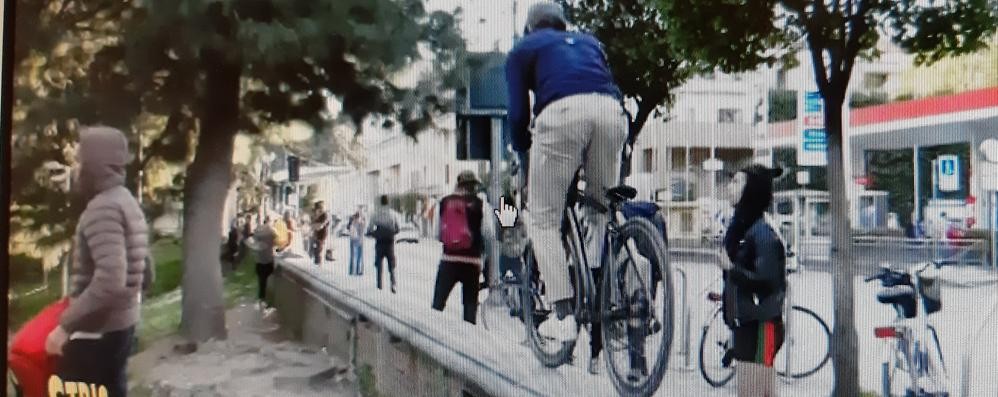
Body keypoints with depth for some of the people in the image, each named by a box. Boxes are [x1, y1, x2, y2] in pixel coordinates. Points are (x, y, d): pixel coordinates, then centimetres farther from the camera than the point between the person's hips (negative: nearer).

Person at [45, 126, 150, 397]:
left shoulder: (102, 208, -18)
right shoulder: (128, 203, 12)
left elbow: (109, 280, -29)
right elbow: (132, 273, 17)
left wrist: (65, 325, -22)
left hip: (96, 330, -9)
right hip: (122, 323, 10)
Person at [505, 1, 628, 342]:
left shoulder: (522, 50, 27)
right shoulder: (589, 41, 37)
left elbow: (518, 113, 17)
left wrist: (524, 162, 26)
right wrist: (591, 160, 38)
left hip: (561, 113, -4)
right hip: (611, 111, 4)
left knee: (543, 218, 5)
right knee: (602, 212, 19)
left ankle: (563, 315, -3)